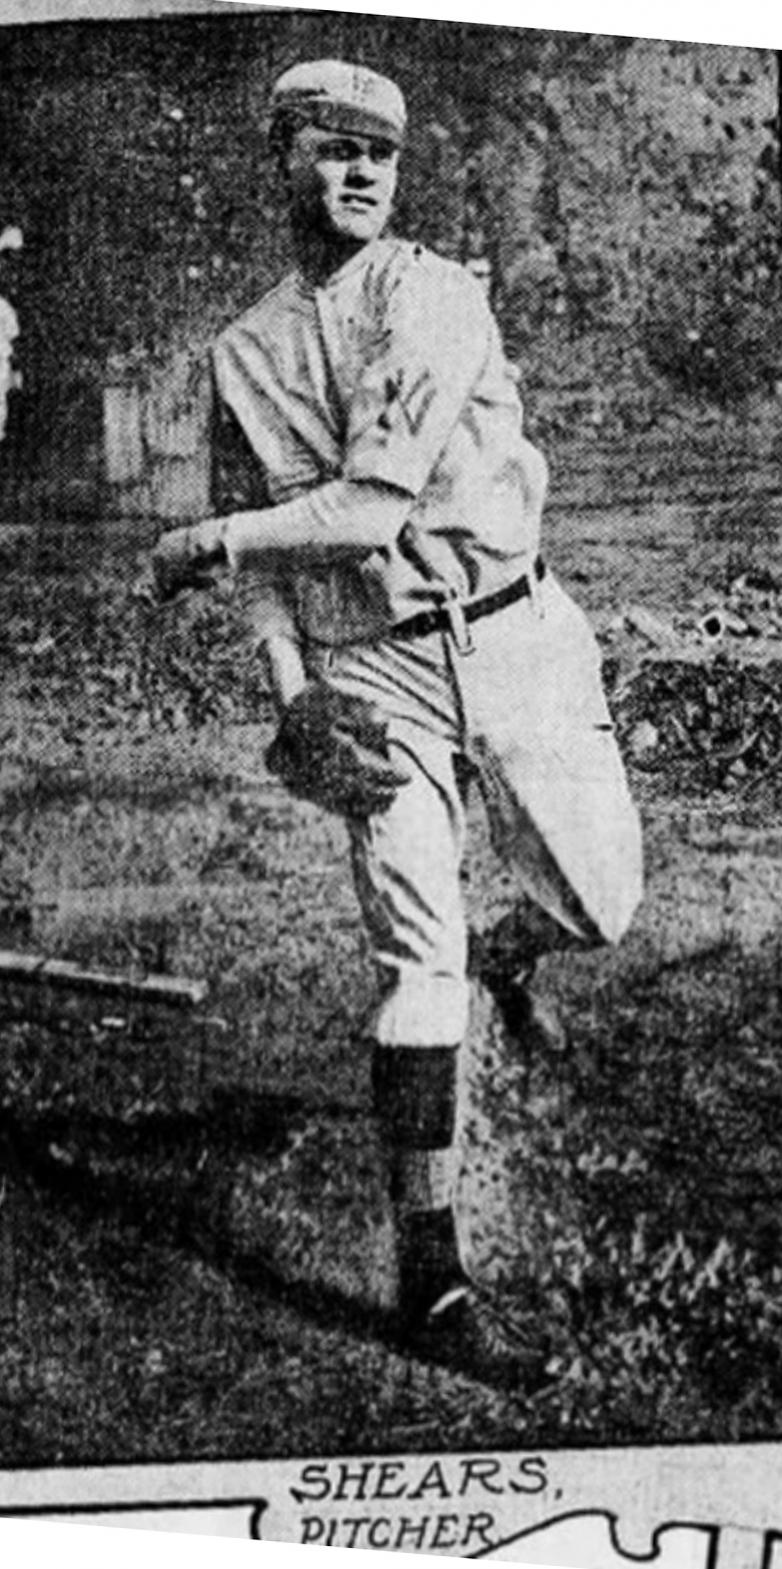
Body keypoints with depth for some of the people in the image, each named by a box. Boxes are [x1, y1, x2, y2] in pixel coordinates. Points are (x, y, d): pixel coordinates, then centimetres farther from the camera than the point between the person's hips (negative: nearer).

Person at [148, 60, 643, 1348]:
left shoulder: (439, 297, -1)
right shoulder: (243, 354, 10)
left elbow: (380, 499, -14)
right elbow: (271, 557, 9)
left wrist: (211, 542, -14)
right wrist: (293, 703, -5)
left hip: (510, 636, -1)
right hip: (370, 671, 1)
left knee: (602, 907, 2)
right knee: (418, 960, -6)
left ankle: (524, 944, 40)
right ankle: (427, 1246, 0)